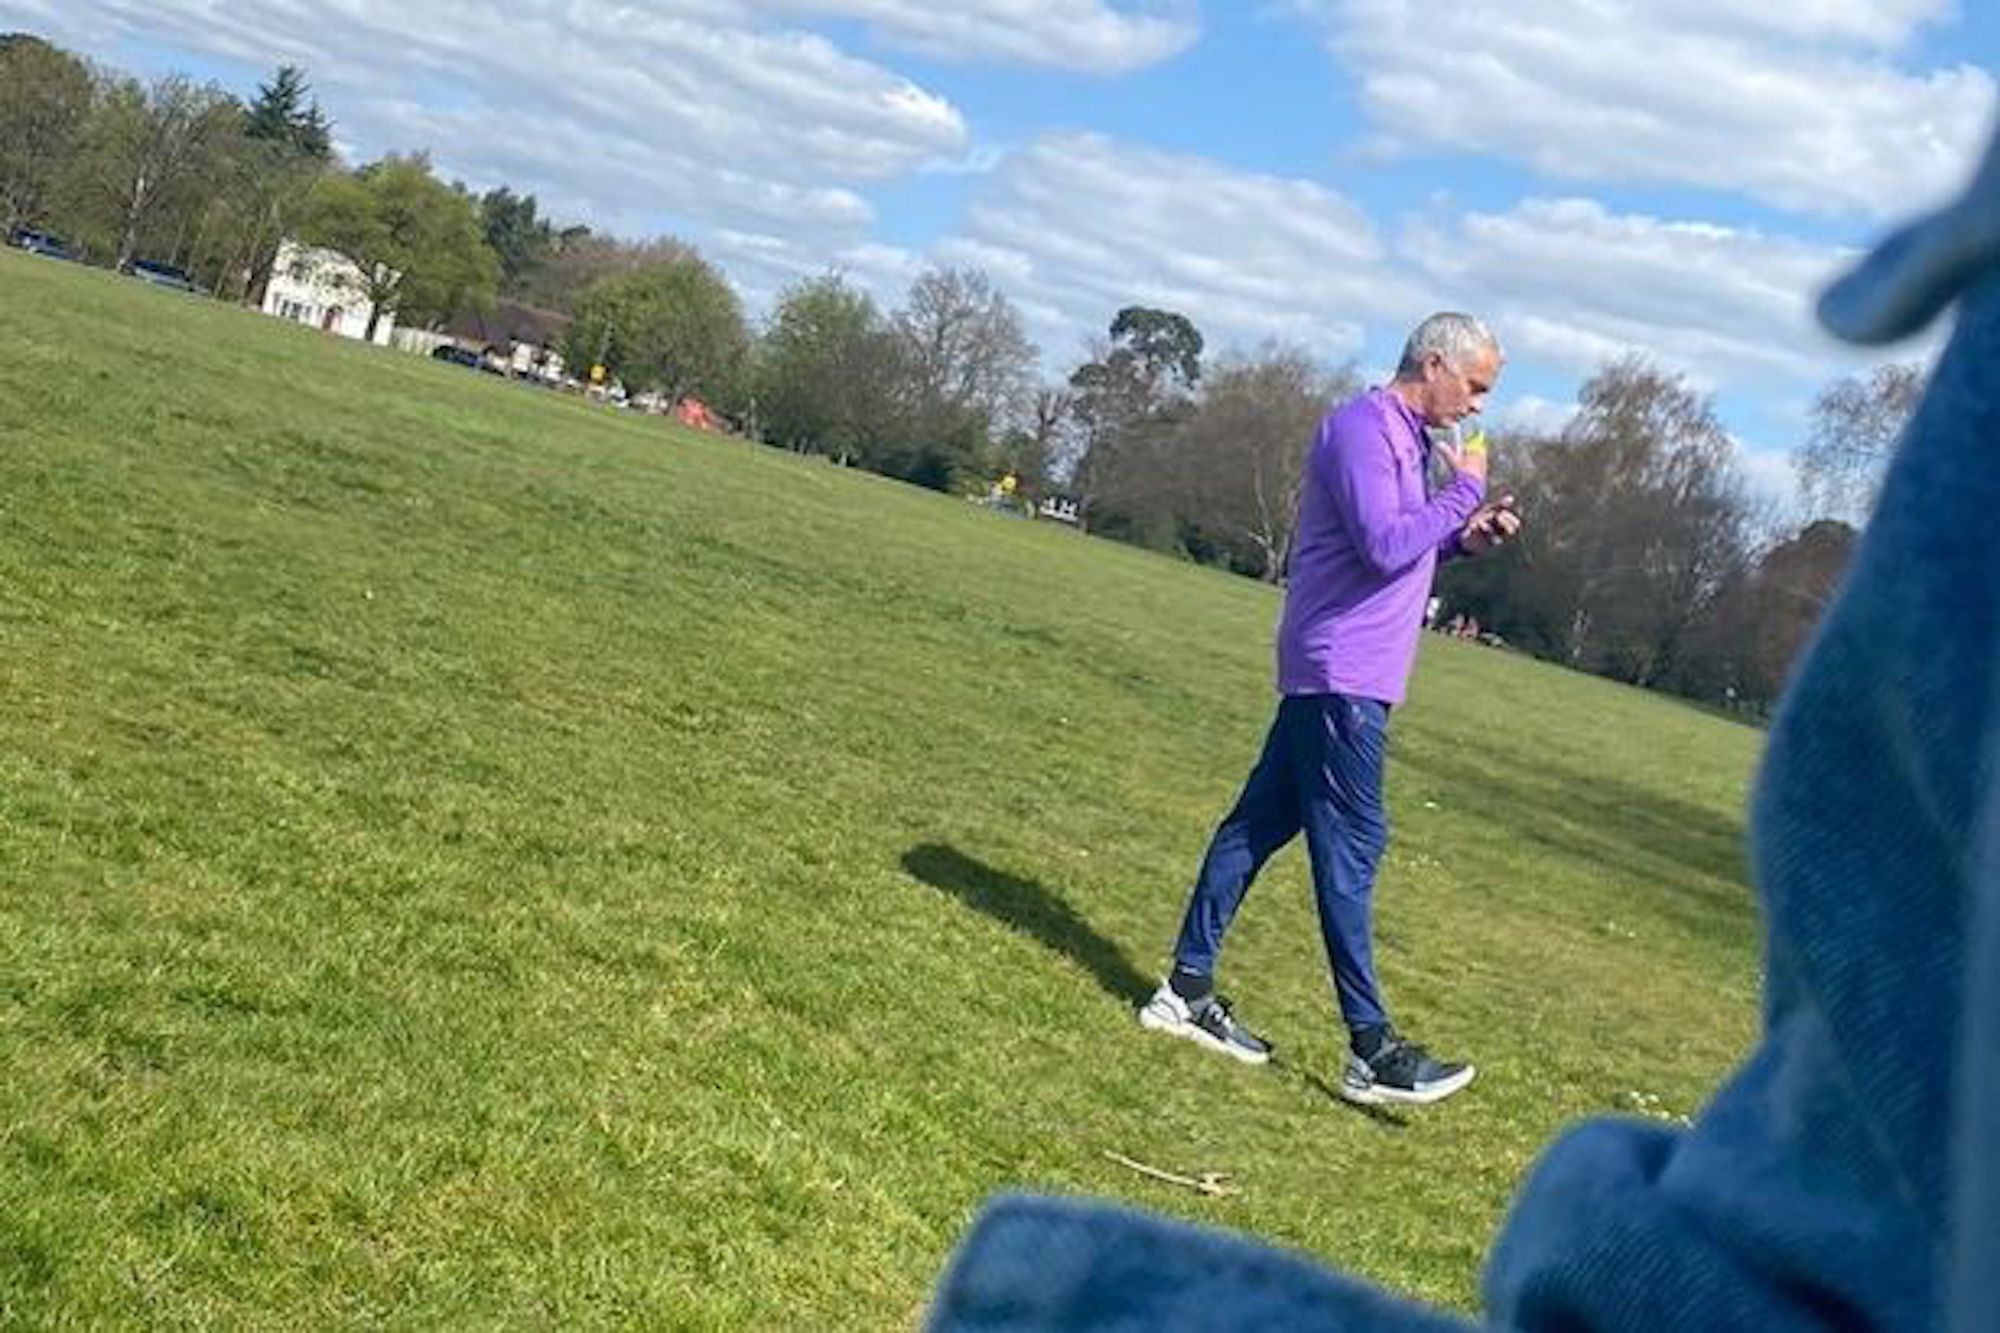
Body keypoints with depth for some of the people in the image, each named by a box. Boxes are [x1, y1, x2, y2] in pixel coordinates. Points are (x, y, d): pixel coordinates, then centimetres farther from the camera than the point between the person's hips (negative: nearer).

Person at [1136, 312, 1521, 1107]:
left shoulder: (1407, 437, 17)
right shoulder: (1363, 428, -13)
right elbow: (1384, 545, -23)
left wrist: (1464, 539, 7)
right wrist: (1464, 491, -12)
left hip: (1340, 676, 10)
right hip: (1343, 674, -10)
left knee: (1260, 823, 11)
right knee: (1351, 848, -8)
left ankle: (1187, 991, 17)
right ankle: (1371, 1049, -5)